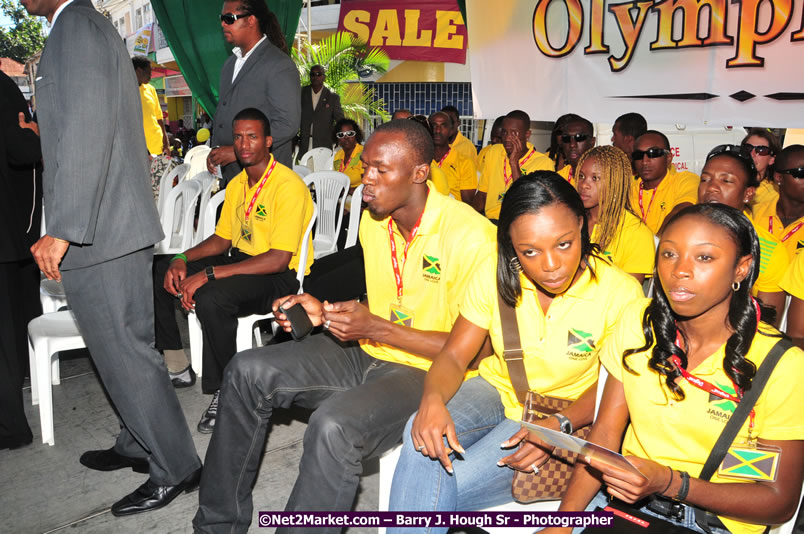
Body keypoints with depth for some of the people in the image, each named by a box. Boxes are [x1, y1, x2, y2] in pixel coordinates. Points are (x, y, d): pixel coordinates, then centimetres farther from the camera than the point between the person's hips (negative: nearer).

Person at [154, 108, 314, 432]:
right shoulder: (237, 184, 11)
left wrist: (208, 274, -28)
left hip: (283, 276, -9)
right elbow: (222, 238, 17)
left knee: (211, 297, -35)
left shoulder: (289, 186, -18)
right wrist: (183, 259, -3)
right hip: (242, 262, 9)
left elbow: (278, 260, -25)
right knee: (159, 274, 2)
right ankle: (176, 364, 14)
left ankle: (223, 391, -16)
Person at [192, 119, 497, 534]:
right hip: (369, 352, 8)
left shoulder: (470, 235, -20)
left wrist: (376, 329, -23)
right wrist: (325, 313, -2)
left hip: (427, 372, -8)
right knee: (247, 372, -3)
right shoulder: (373, 220, 5)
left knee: (334, 425, -35)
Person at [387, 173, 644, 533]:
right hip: (494, 392, 3)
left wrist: (560, 425, -25)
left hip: (563, 414, -3)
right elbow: (454, 356, -7)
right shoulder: (494, 274, -10)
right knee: (425, 435, -30)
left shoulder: (619, 292, -18)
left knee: (449, 485, -26)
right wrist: (433, 399, -30)